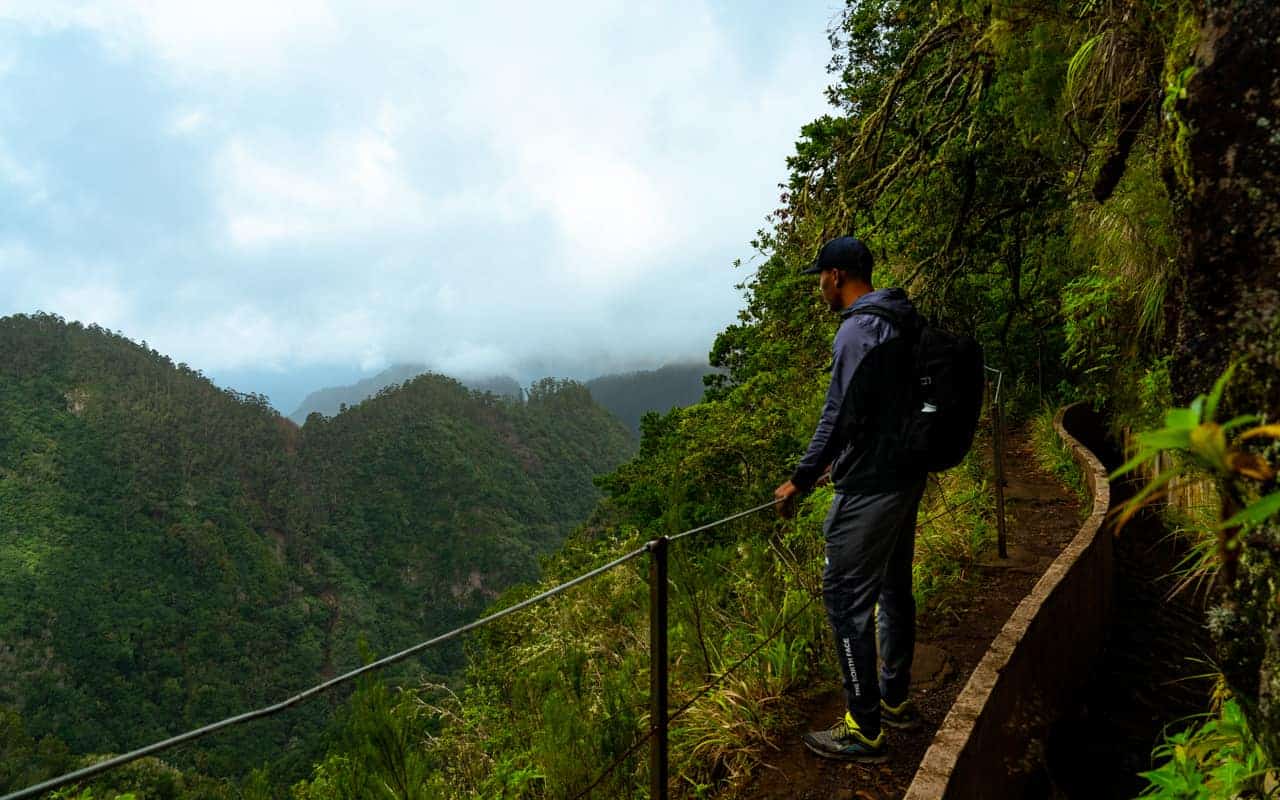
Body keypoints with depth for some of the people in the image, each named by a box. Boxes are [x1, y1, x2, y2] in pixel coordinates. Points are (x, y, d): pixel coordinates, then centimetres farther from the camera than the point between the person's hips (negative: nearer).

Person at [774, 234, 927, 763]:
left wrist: (800, 480, -14)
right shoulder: (904, 323, 12)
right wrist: (836, 460, 26)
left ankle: (864, 730, 5)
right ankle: (895, 701, 34)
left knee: (847, 598, -3)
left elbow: (840, 415, -22)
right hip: (907, 477, 10)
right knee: (893, 588, 19)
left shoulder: (859, 330, -18)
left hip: (869, 489, -10)